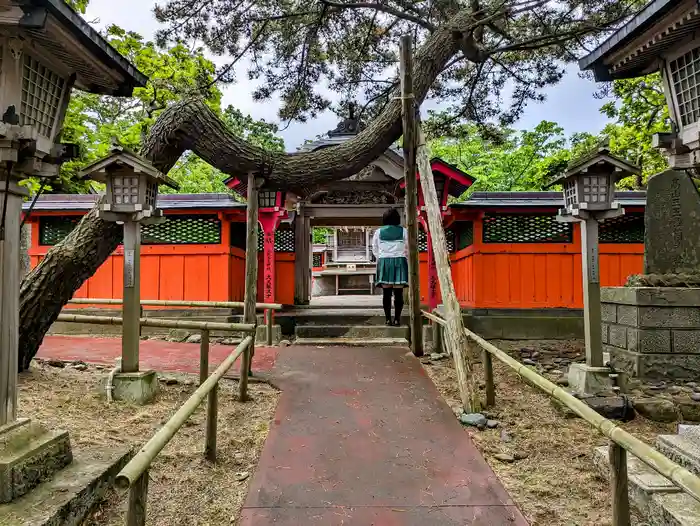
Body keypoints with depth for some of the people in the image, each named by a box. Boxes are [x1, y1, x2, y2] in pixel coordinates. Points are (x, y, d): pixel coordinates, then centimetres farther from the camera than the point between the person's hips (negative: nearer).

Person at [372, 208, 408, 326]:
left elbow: (375, 250, 10)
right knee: (398, 293, 0)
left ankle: (388, 319, 2)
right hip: (399, 261, -1)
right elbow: (408, 249, 6)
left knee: (386, 293, 2)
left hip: (384, 262, 1)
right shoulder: (403, 231, 2)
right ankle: (397, 319, -2)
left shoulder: (378, 232, 5)